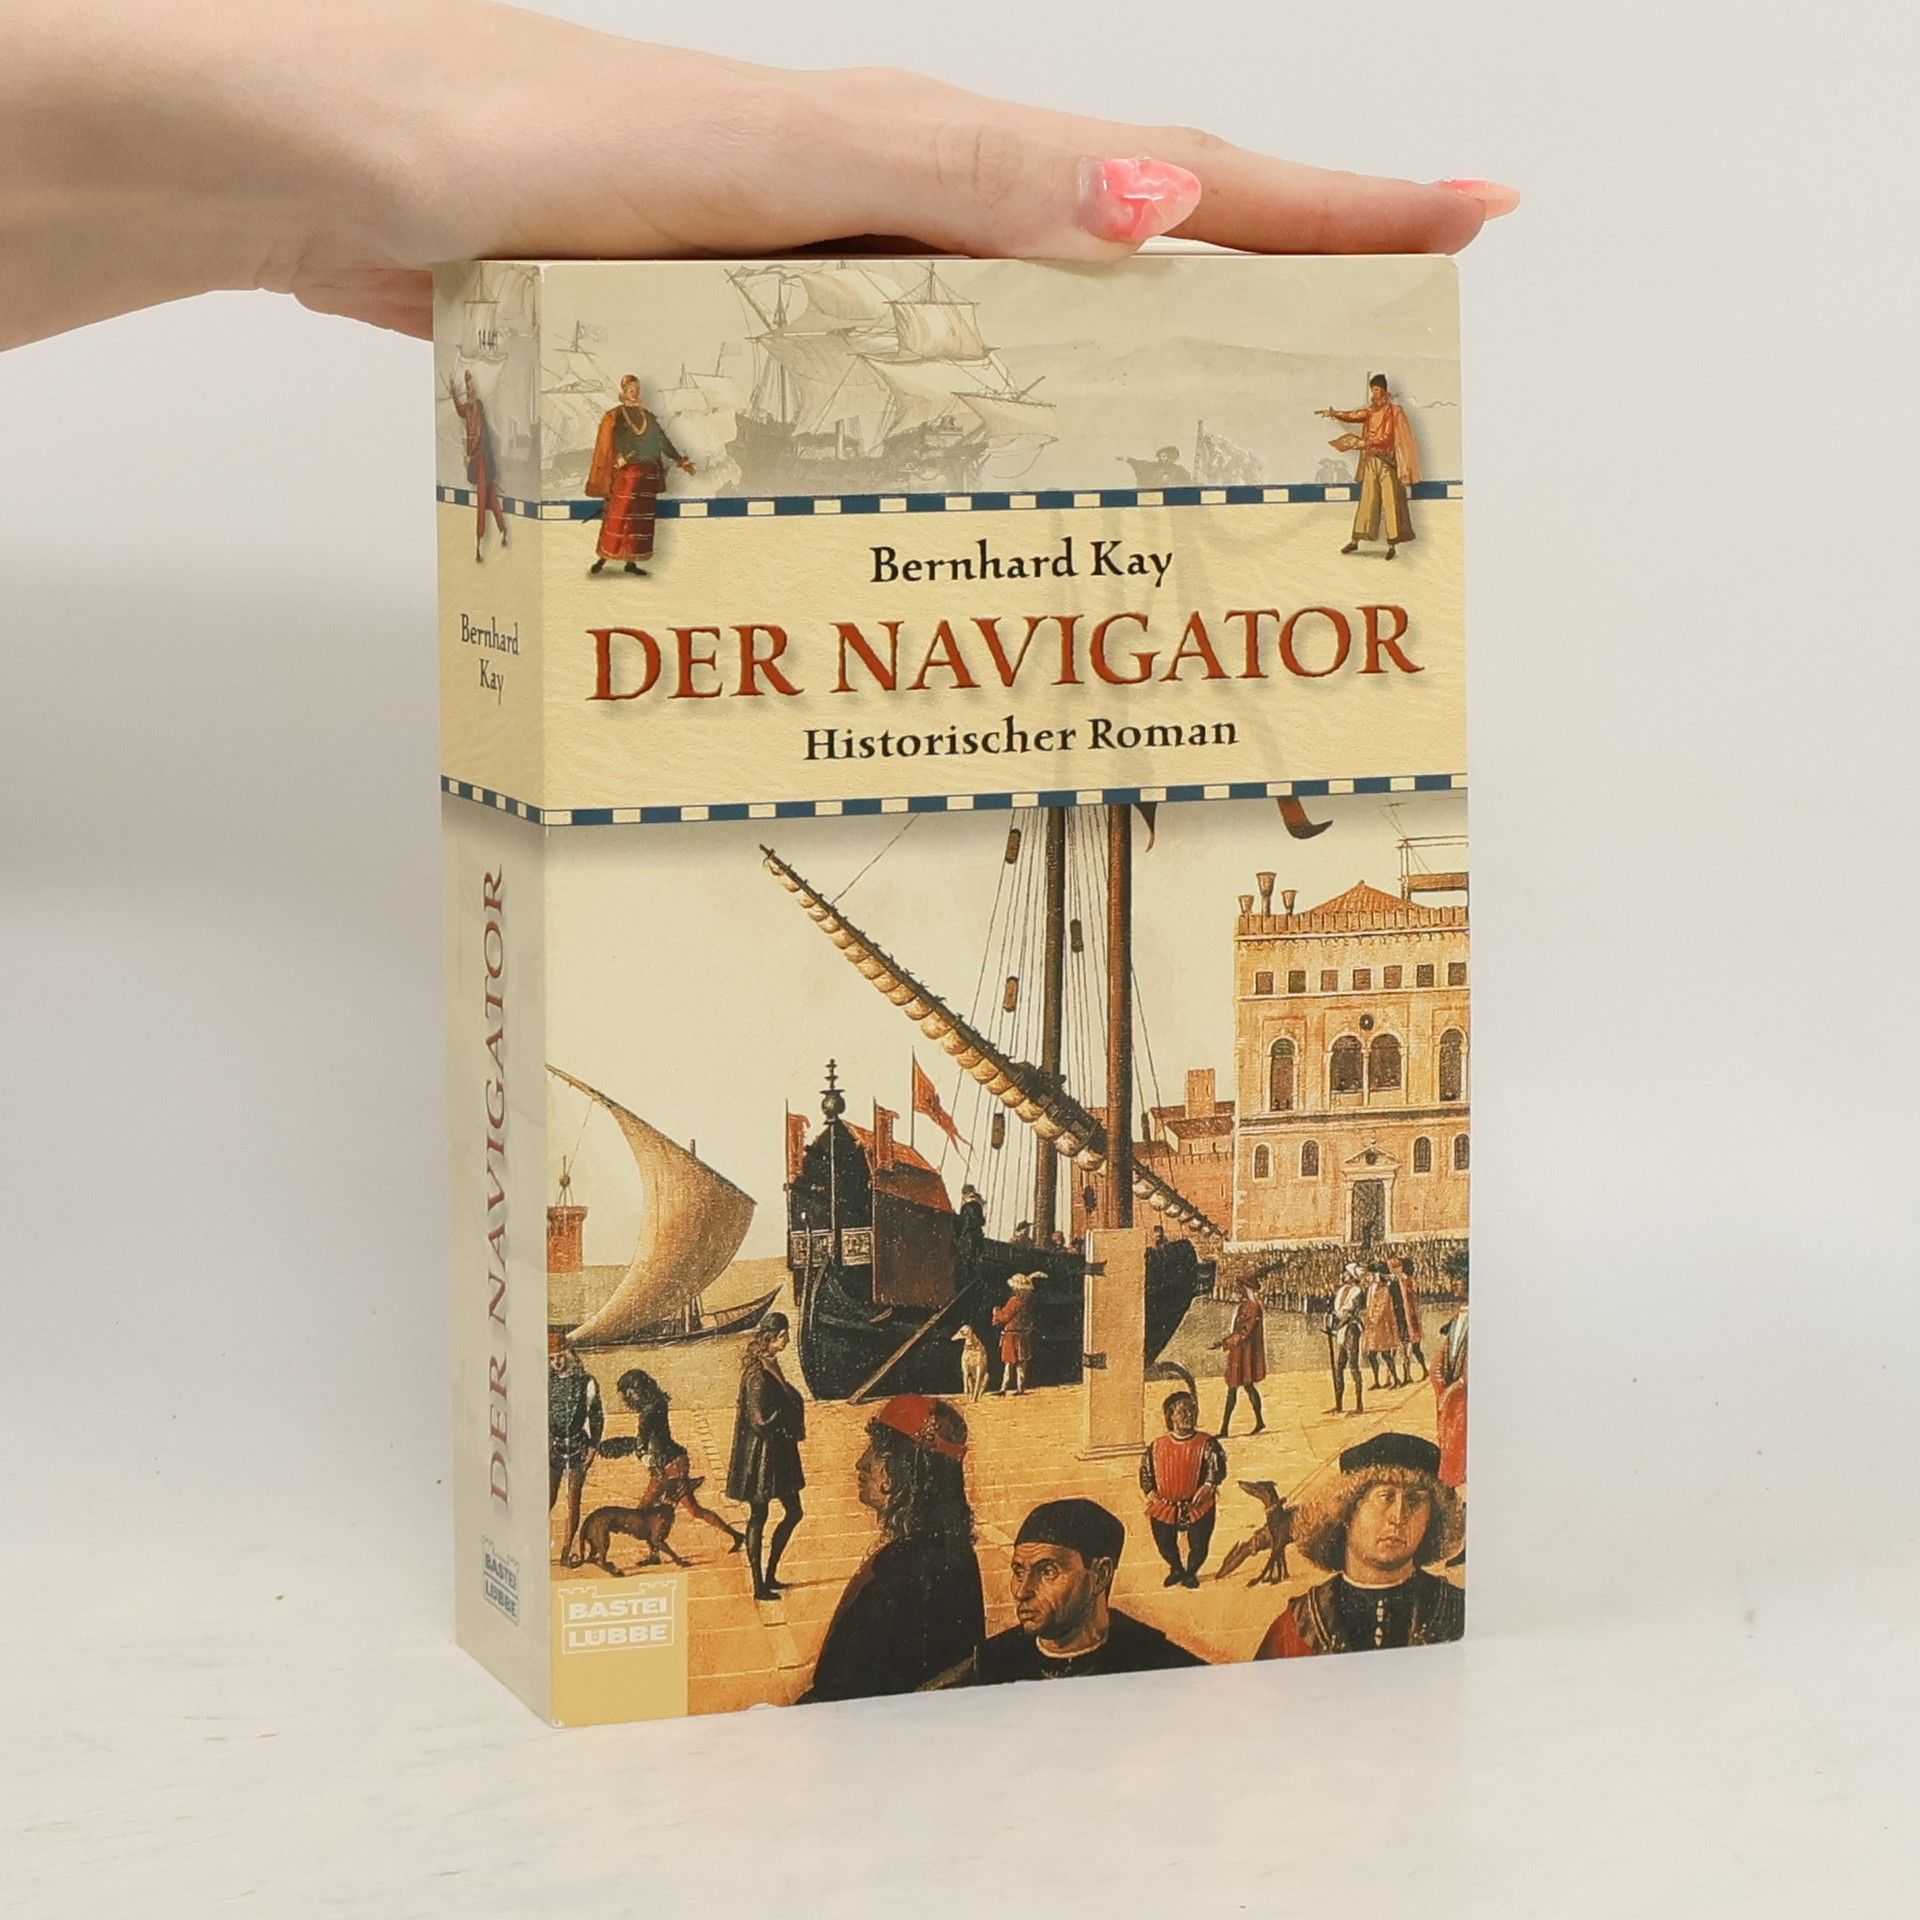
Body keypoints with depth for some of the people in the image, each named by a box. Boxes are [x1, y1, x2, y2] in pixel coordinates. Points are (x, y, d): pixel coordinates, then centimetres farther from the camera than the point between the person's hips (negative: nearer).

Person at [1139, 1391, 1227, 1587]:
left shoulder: (1206, 1444, -8)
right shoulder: (1157, 1445, 0)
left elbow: (1217, 1466, -17)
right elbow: (1146, 1468, 10)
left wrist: (1209, 1485, -33)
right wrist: (1149, 1491, -3)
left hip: (1197, 1505, -2)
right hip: (1164, 1505, 2)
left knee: (1199, 1546, 1)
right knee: (1165, 1544, 12)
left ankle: (1190, 1572, 32)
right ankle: (1176, 1569, 43)